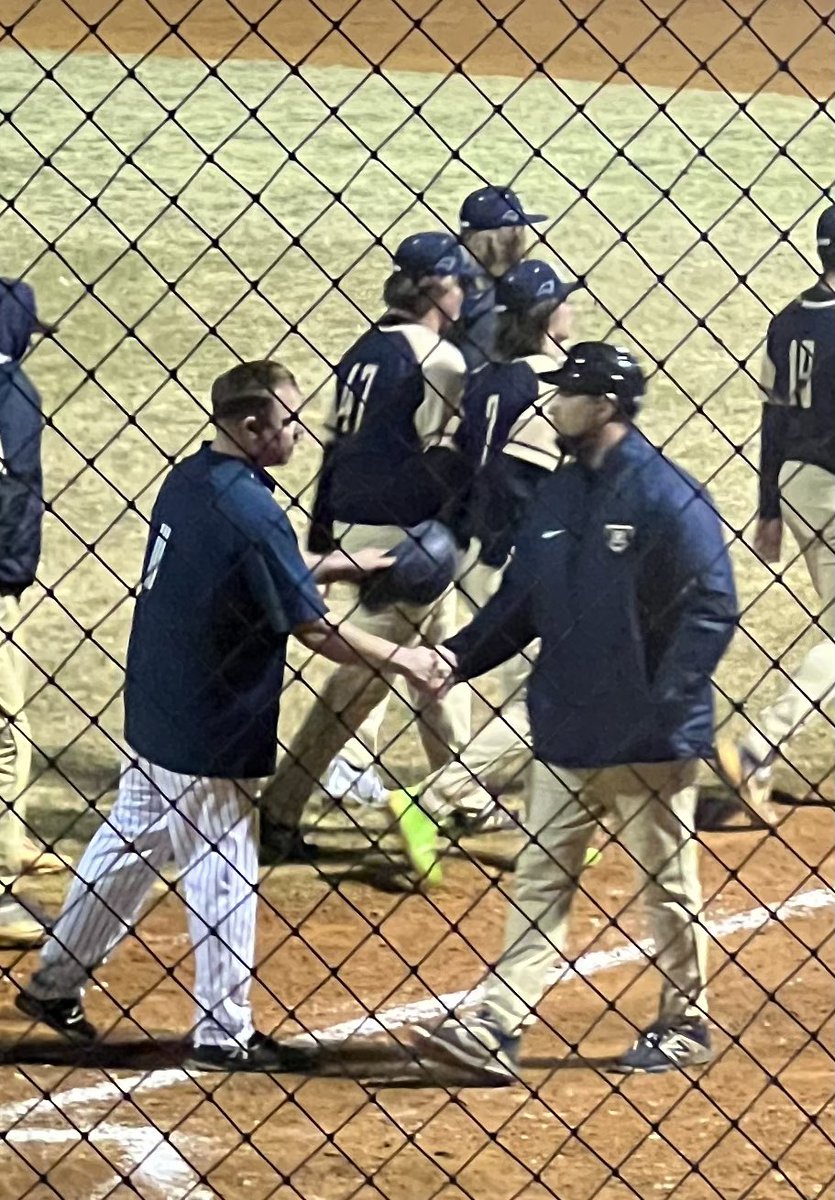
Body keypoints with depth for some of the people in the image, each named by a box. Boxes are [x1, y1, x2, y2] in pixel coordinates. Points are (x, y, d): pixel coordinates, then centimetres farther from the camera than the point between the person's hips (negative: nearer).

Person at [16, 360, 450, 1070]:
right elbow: (313, 630, -19)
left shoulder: (185, 481, 3)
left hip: (155, 713, 9)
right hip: (212, 734, -9)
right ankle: (224, 1035, 11)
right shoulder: (252, 512, -22)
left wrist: (333, 567, 12)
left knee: (127, 846, 21)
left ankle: (55, 984, 30)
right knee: (225, 878, 3)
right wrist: (401, 659, -8)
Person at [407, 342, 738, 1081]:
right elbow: (518, 604, 13)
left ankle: (686, 1026, 21)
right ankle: (497, 1029, 2)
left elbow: (713, 611, -16)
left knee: (668, 883, 7)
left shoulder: (667, 497, -14)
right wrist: (457, 657, -2)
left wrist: (662, 708, -21)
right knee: (540, 880, 5)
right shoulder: (560, 495, 9)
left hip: (649, 741, -7)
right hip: (565, 733, 7)